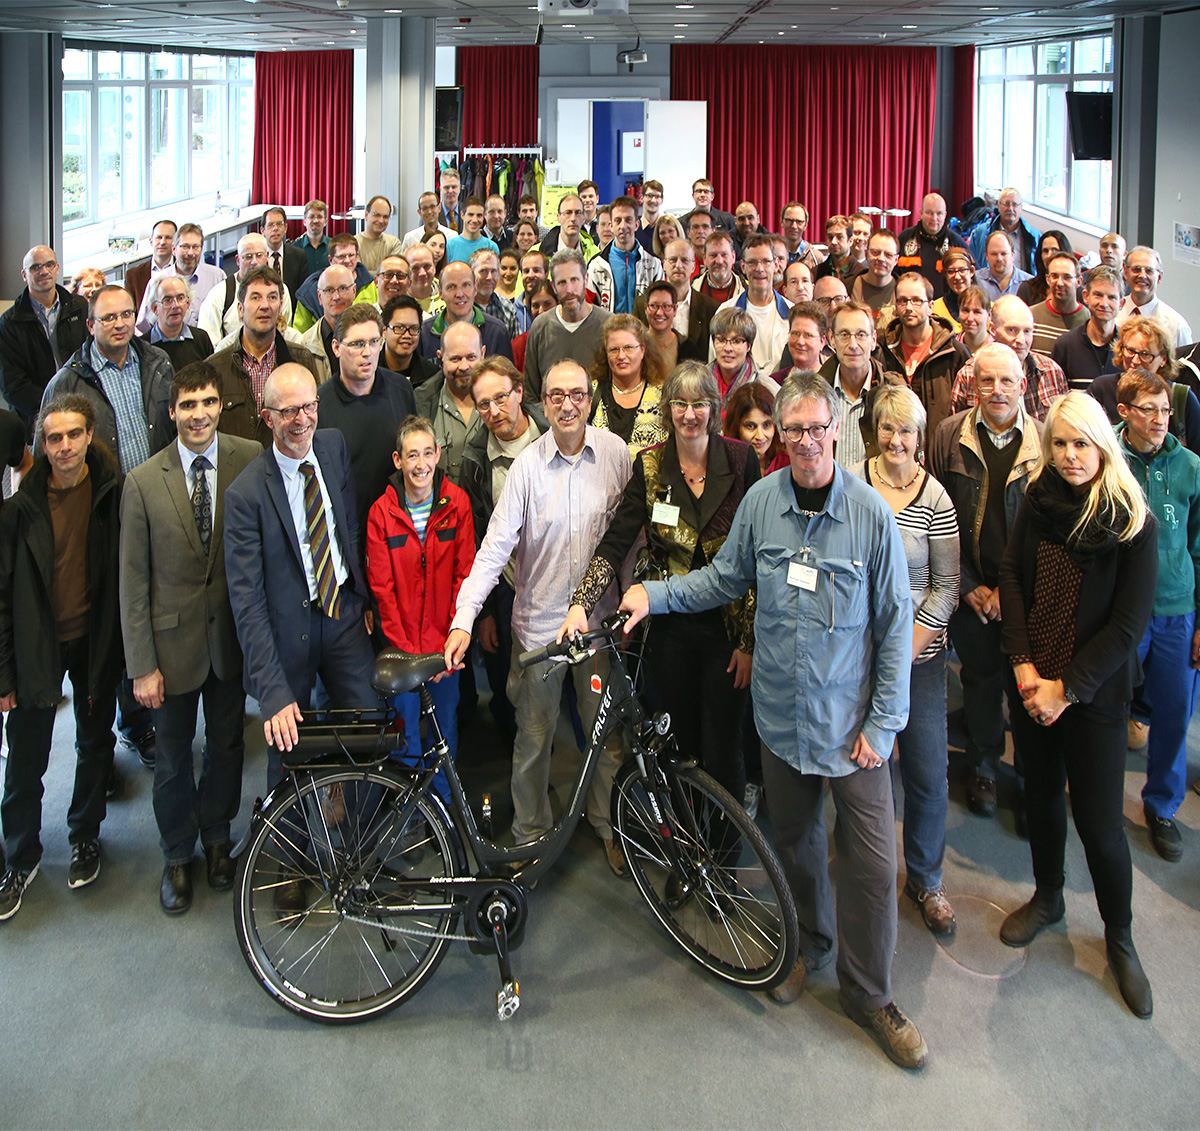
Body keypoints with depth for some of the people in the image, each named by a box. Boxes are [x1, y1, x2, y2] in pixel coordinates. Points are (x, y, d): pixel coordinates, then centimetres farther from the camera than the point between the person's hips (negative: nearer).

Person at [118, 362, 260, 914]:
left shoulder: (251, 460, -9)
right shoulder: (143, 482, -11)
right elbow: (133, 580, -7)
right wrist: (141, 665, -7)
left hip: (233, 634, 1)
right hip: (174, 638, -1)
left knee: (227, 743, 19)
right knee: (173, 757, 14)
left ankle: (217, 838, 43)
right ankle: (177, 856, 37)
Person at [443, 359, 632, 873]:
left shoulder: (615, 453, -5)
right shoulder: (527, 464, -10)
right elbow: (495, 545, -13)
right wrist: (463, 618, -22)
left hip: (600, 618, 1)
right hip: (539, 622, -1)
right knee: (533, 738, 12)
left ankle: (607, 824, 35)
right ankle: (530, 833, 31)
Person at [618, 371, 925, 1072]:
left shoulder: (871, 512, -11)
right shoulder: (760, 502, -3)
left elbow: (895, 623, -7)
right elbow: (727, 578, 11)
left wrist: (883, 722, -9)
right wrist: (654, 594, -3)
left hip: (852, 722, -2)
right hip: (781, 713, 3)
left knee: (872, 861, 0)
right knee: (795, 842, 18)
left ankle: (869, 995, 19)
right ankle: (810, 947, 43)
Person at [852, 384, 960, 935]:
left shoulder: (935, 497, -2)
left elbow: (946, 585, 1)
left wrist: (911, 641, -10)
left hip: (917, 655, 0)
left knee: (928, 776, 4)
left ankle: (925, 880, 25)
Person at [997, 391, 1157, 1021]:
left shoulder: (1133, 523, -11)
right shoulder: (1038, 502, 1)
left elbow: (1129, 624, -13)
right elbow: (1011, 577, 0)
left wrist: (1066, 687, -15)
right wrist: (1023, 664, -11)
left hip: (1094, 692, -4)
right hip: (1030, 682, 4)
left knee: (1099, 821, -1)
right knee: (1042, 793, 18)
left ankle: (1119, 937, 20)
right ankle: (1047, 897, 40)